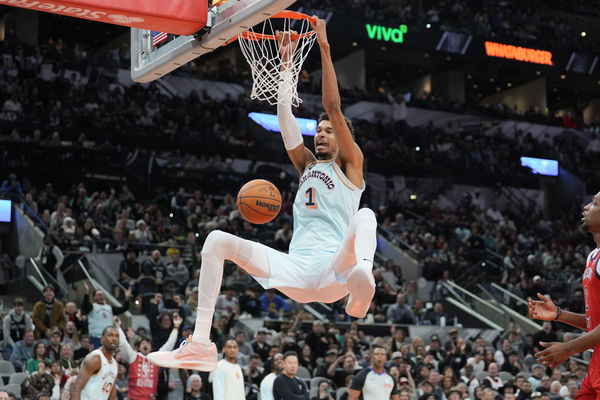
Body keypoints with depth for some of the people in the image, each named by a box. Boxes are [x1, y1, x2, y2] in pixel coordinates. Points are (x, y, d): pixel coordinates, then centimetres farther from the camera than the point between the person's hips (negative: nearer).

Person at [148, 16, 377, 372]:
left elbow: (334, 109, 2)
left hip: (333, 270, -5)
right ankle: (201, 345, -21)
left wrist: (324, 47, 0)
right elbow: (285, 117, 18)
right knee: (218, 240, -9)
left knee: (365, 216, -33)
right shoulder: (307, 166, 26)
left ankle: (362, 285, -67)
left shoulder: (350, 166, 12)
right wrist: (286, 62, 16)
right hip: (295, 269, 6)